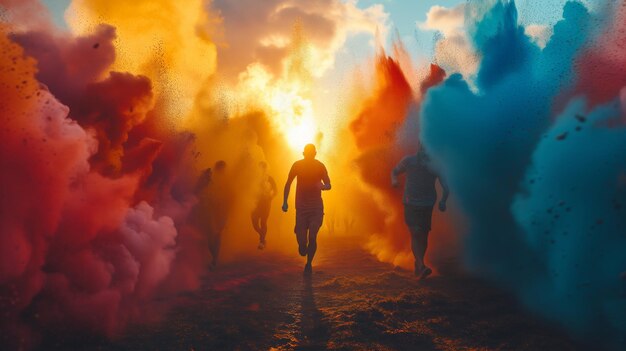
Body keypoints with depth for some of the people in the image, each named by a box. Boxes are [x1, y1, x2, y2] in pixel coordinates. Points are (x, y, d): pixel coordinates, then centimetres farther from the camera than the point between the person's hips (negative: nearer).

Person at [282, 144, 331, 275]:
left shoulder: (320, 166, -1)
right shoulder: (297, 165, -1)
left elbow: (328, 185, 5)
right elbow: (288, 183, 9)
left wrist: (322, 186, -19)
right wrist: (285, 202, 3)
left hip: (316, 206, 0)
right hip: (301, 206, 0)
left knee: (312, 237, -8)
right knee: (301, 239, -4)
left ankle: (309, 263, 13)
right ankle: (303, 246, 35)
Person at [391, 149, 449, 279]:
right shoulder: (409, 161, 1)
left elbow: (445, 187, -2)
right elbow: (395, 171, 15)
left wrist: (442, 202, -20)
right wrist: (394, 180, -8)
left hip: (427, 205, 2)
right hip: (411, 204, -1)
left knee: (423, 235, 6)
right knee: (415, 233, -15)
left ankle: (418, 265, 24)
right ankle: (421, 266, -21)